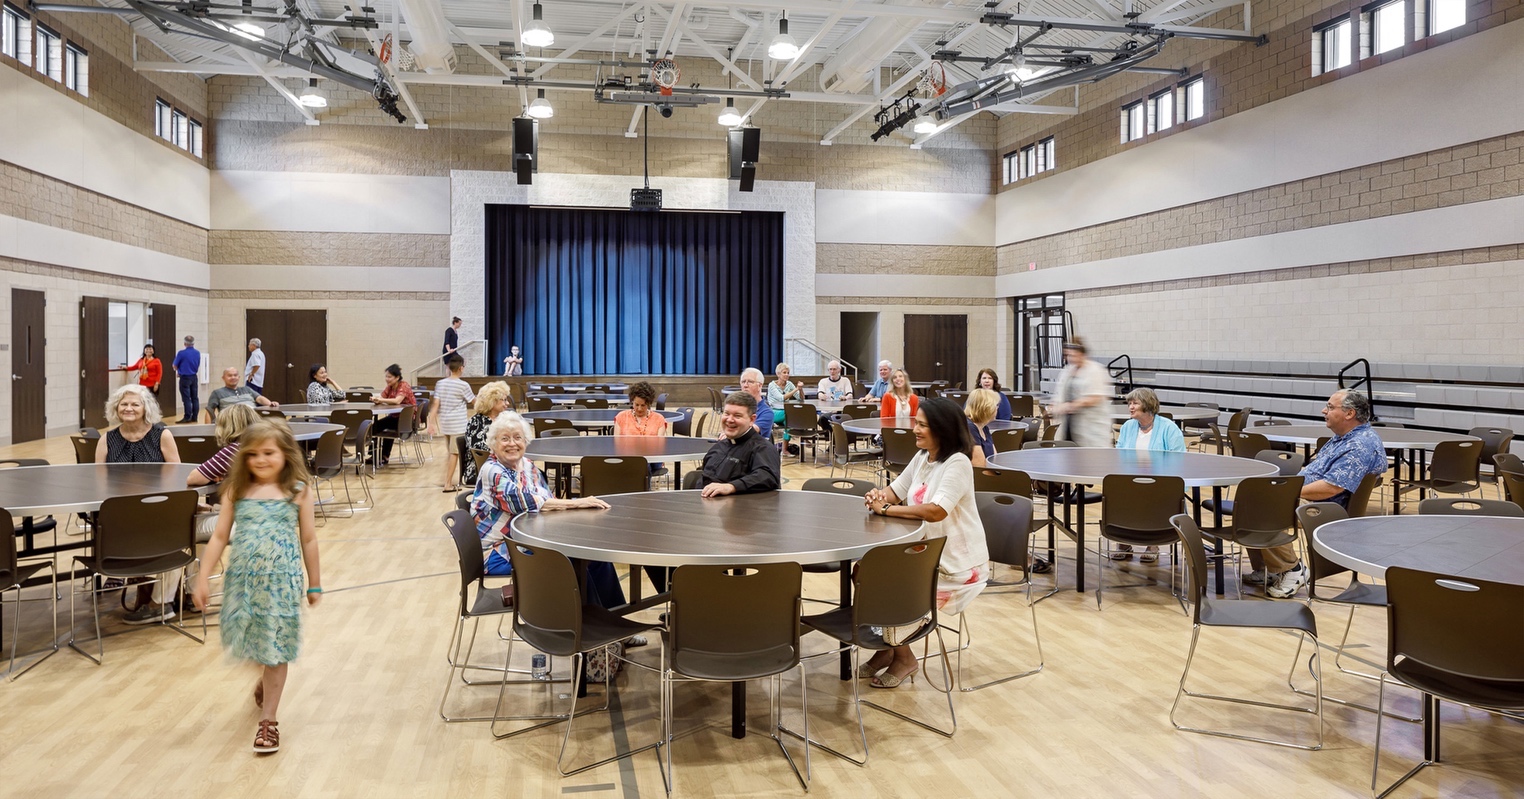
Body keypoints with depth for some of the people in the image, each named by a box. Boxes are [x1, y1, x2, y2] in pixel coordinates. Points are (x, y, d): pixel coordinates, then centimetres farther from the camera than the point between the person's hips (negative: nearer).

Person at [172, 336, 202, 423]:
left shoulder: (181, 353, -14)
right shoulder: (197, 353, 3)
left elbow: (175, 366, -4)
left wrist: (179, 371, 18)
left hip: (185, 378, -5)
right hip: (194, 377, 5)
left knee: (186, 399, -3)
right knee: (195, 398, 8)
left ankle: (187, 418, -4)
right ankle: (195, 417, 9)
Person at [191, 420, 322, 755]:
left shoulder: (298, 490, -3)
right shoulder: (236, 490, 2)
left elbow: (308, 539, 3)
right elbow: (220, 537, 5)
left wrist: (314, 584, 7)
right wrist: (202, 578, 1)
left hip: (281, 581, -2)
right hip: (242, 578, 2)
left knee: (274, 650, 2)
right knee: (241, 640, 9)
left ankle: (268, 721, 14)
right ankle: (266, 680, 43)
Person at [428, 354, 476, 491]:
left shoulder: (440, 383, 2)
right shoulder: (463, 385, -10)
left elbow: (435, 404, -2)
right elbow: (474, 401, 4)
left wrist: (431, 423, -2)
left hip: (445, 423, 6)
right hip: (458, 424, -5)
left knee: (451, 452, 20)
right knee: (454, 453, -1)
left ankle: (446, 479, 22)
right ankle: (448, 484, 0)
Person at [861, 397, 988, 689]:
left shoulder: (957, 463, -20)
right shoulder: (922, 458, 6)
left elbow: (936, 511, -33)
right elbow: (894, 492, 13)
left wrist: (886, 509, -27)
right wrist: (878, 496, -12)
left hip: (958, 565, -8)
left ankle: (903, 657, 7)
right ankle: (887, 646, 13)